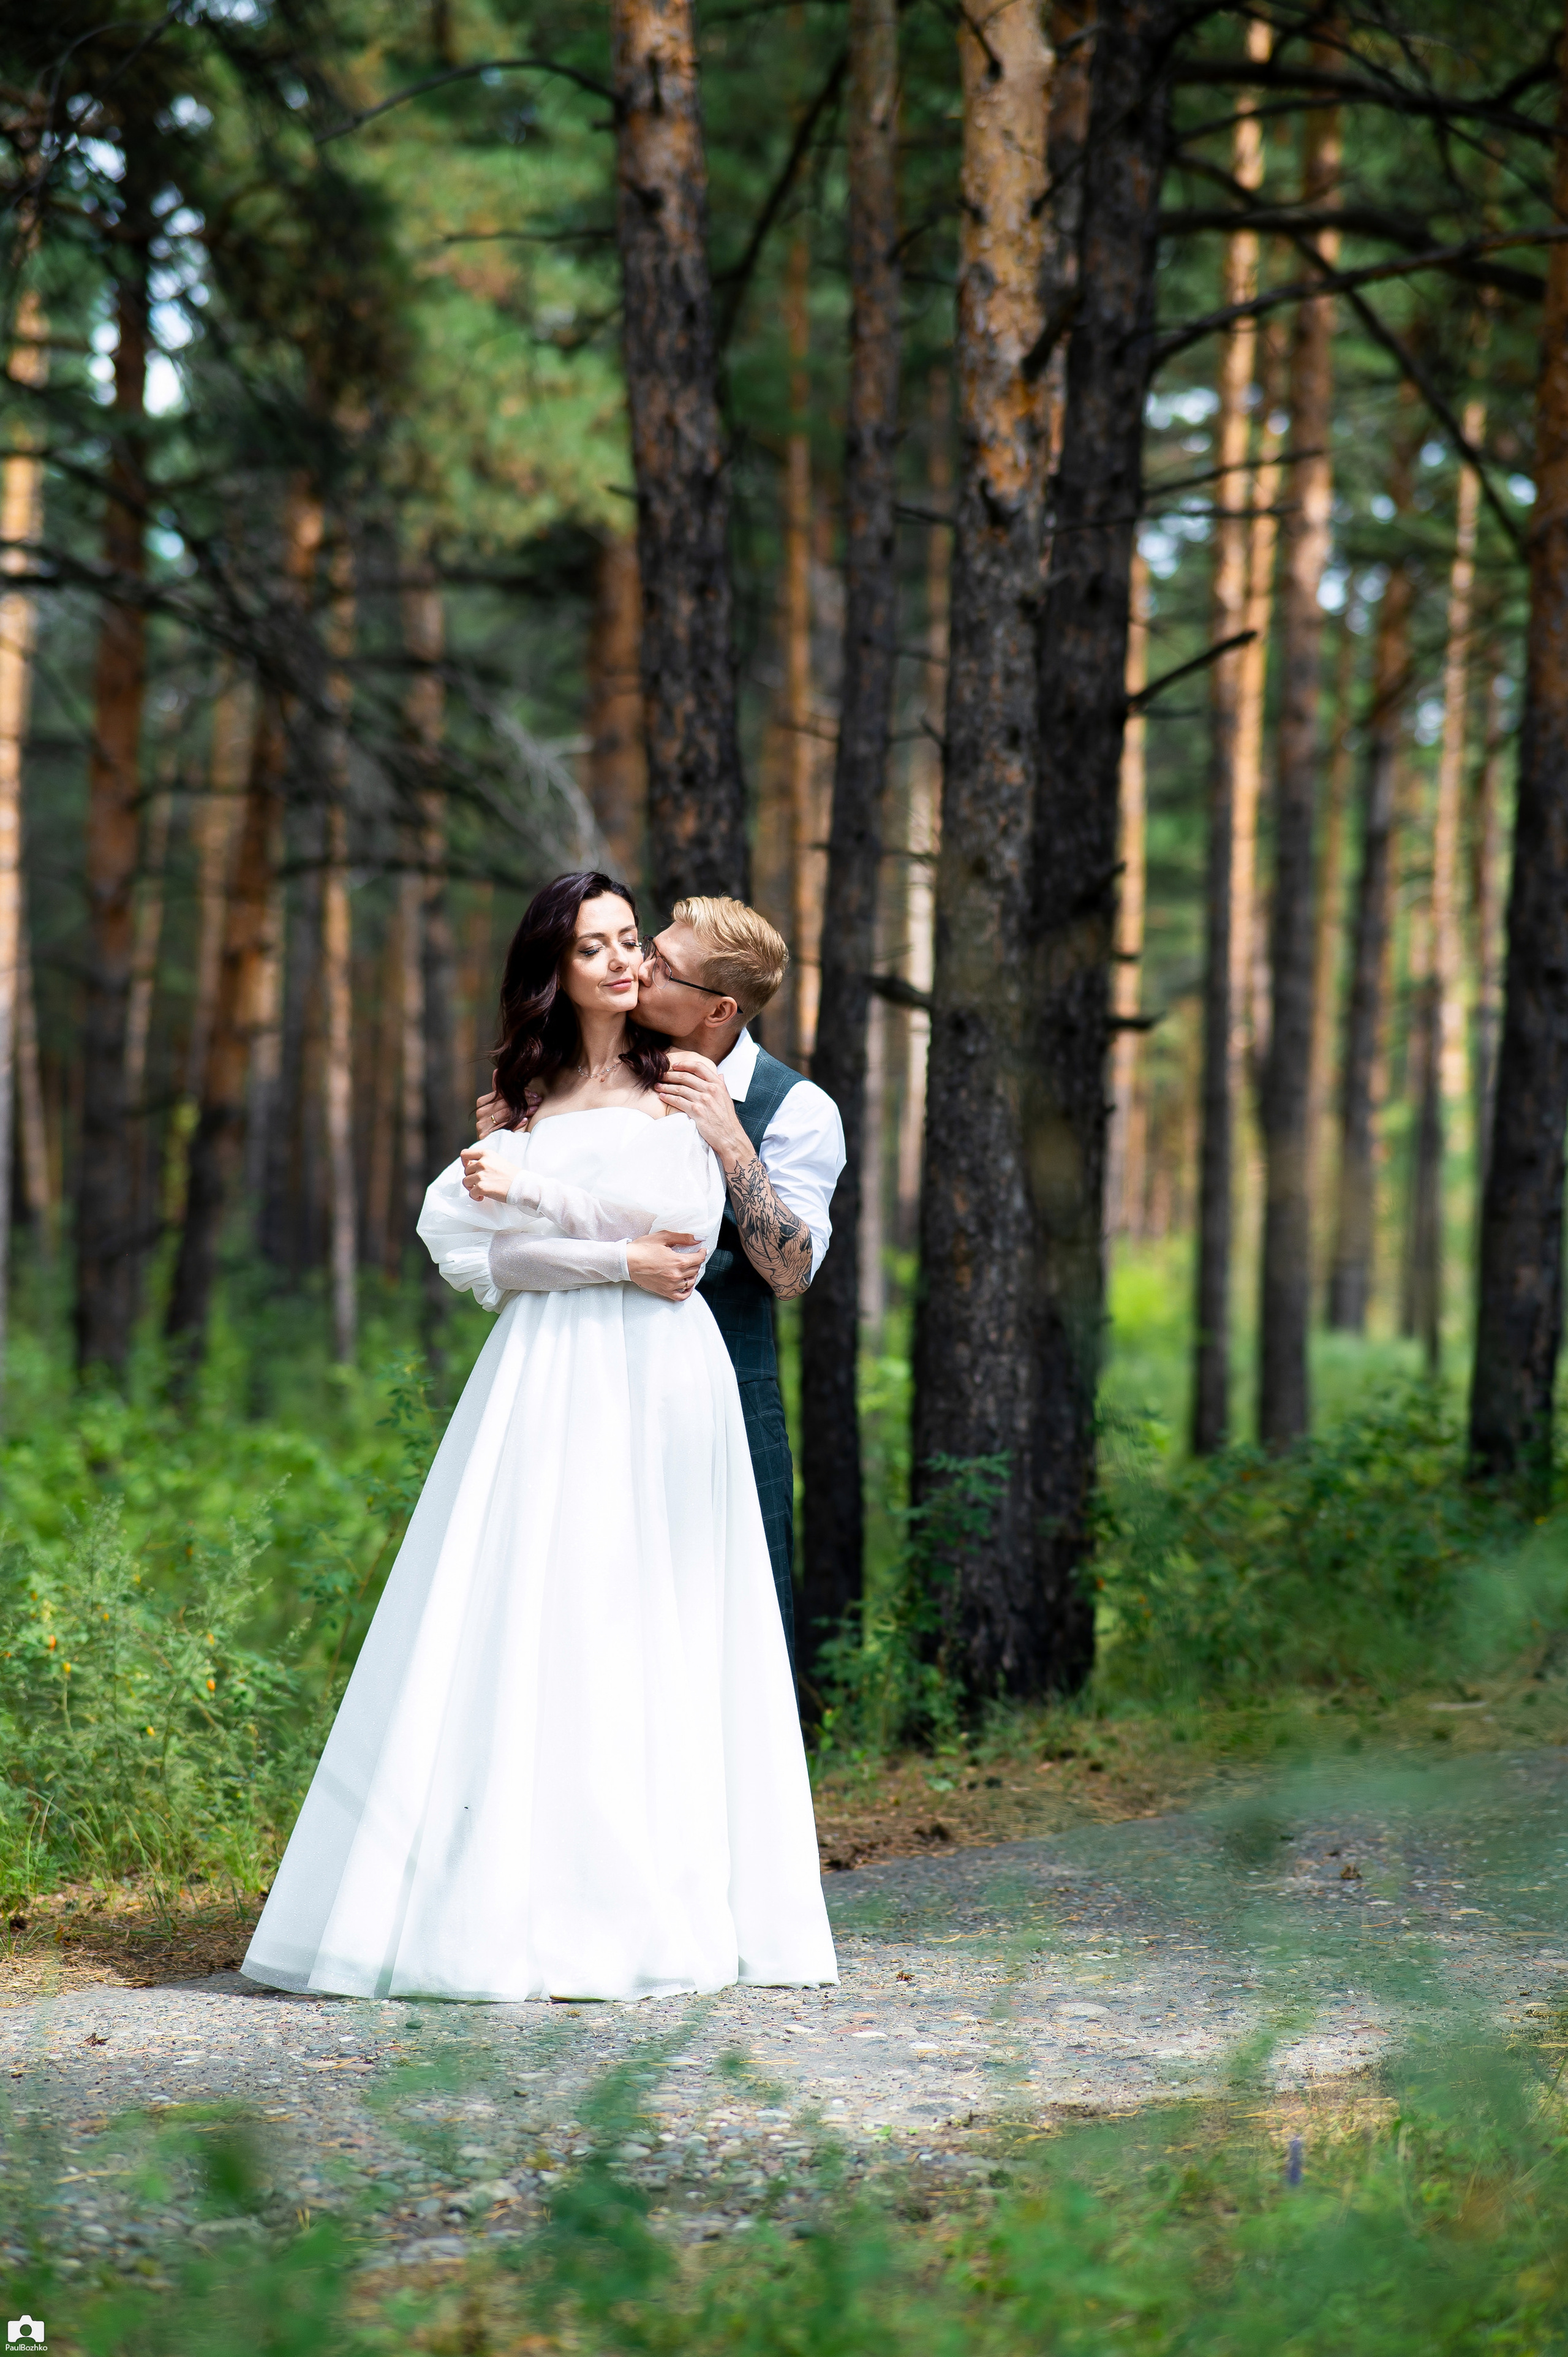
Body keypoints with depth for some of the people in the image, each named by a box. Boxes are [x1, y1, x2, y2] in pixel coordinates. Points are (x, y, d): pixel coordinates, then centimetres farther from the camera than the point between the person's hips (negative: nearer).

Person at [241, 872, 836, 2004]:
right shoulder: (529, 1097, 15)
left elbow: (687, 1219, -7)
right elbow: (476, 1251, 5)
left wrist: (531, 1191, -4)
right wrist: (617, 1259, -8)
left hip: (659, 1379, -2)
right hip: (550, 1385, 2)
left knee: (642, 1636, -5)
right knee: (529, 1628, -6)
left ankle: (652, 1904, -3)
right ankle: (522, 1900, -6)